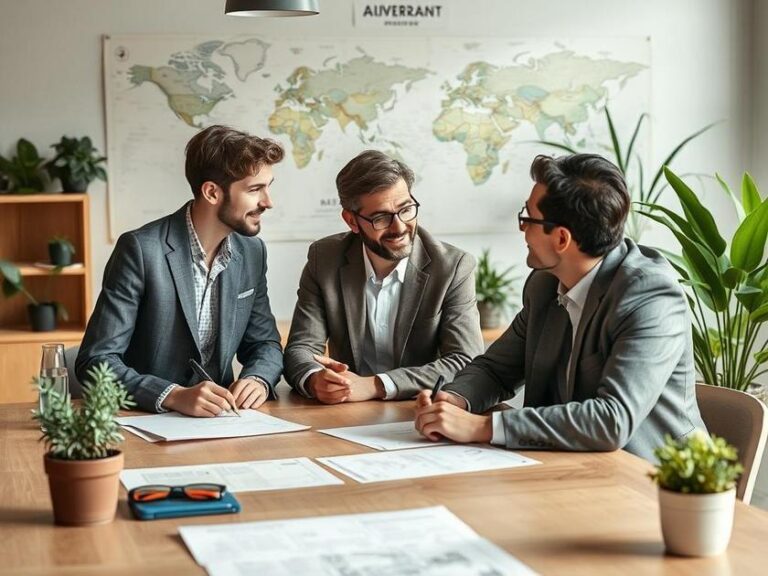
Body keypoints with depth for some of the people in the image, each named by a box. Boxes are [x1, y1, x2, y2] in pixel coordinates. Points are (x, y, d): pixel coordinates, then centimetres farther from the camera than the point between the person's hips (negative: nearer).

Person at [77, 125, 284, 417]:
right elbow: (95, 361, -15)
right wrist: (175, 396, -27)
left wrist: (259, 380, -8)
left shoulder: (252, 251, 4)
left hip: (219, 421, 4)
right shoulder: (141, 250, -14)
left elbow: (264, 341, 14)